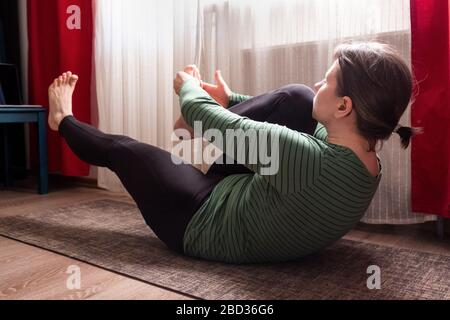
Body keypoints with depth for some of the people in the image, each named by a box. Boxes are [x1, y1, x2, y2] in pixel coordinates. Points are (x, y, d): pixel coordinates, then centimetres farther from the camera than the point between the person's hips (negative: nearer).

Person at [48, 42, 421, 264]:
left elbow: (203, 116, -26)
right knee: (296, 98, -3)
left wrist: (188, 86, -4)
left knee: (123, 148, 11)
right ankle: (208, 139, 18)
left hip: (201, 220, -6)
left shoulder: (307, 158, -39)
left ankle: (64, 121, 44)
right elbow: (287, 111, 3)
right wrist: (230, 100, 13)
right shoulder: (369, 165, -12)